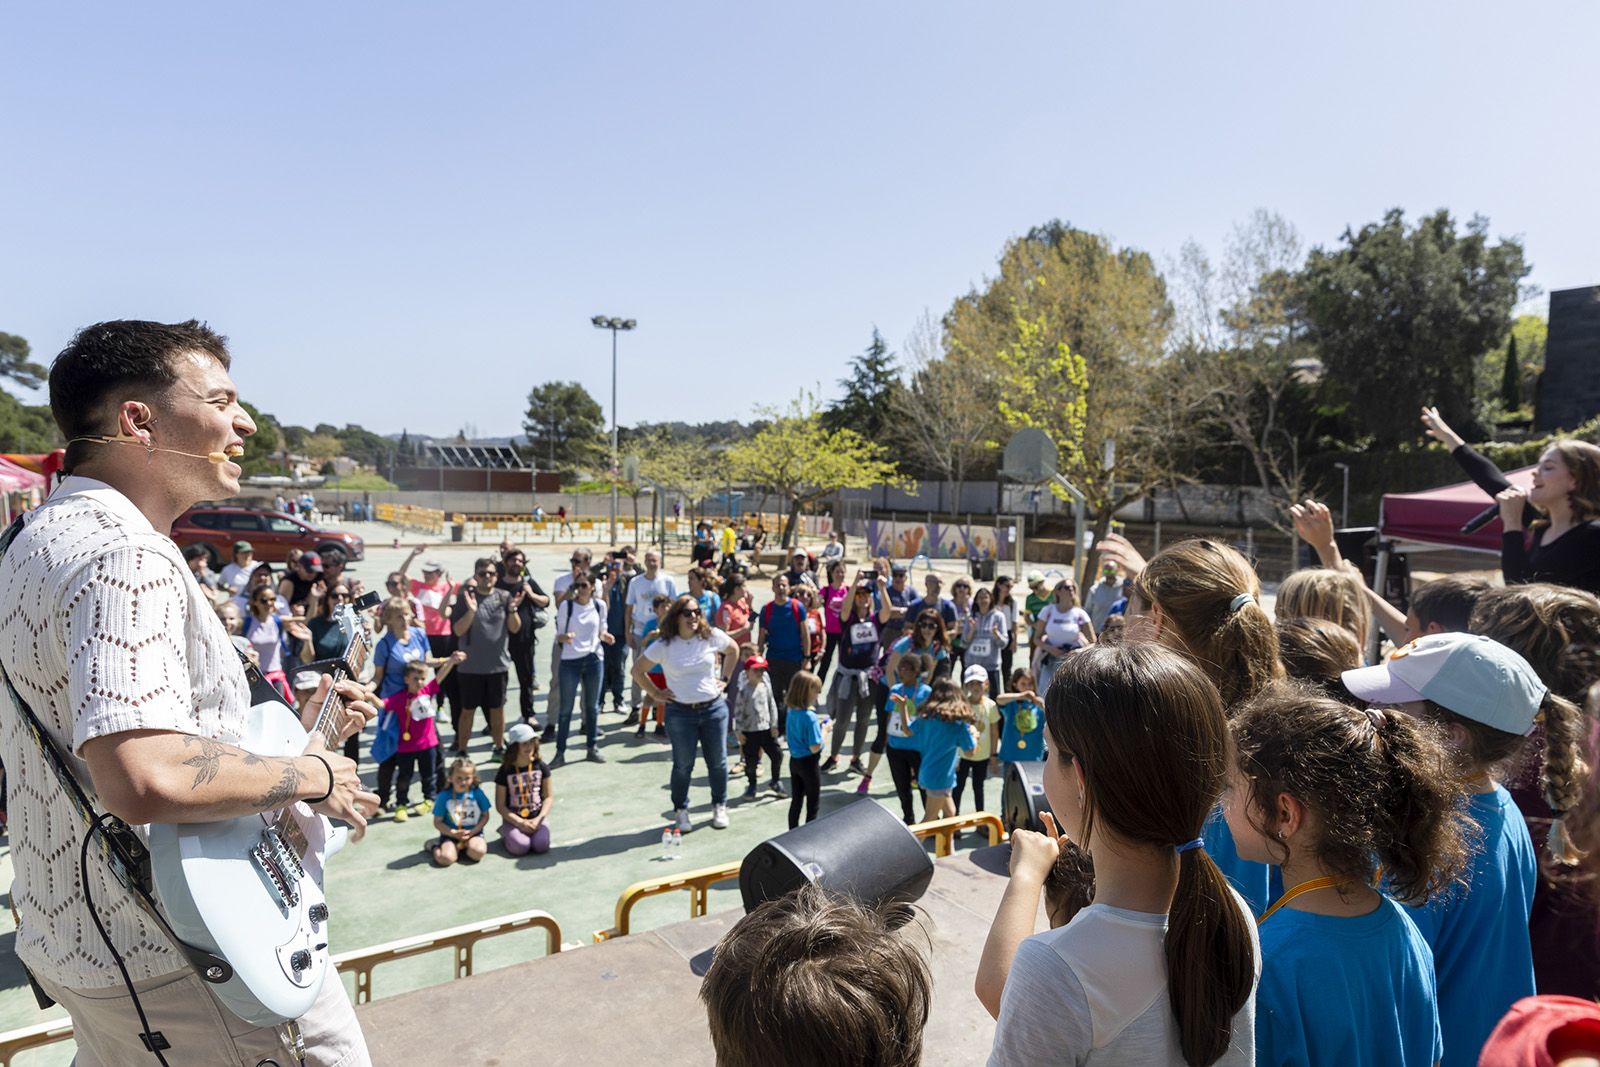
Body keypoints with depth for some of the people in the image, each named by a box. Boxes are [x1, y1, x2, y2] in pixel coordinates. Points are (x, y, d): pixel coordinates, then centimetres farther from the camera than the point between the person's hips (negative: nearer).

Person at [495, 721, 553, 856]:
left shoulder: (541, 766, -1)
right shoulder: (505, 771, -7)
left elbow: (549, 797, 1)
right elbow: (500, 805, -5)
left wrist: (538, 819, -13)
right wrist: (520, 823, -15)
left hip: (537, 816, 1)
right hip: (513, 819, -1)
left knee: (541, 845, -24)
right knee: (520, 847, -26)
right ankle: (506, 833, 6)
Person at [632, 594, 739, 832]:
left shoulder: (712, 636, -5)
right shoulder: (663, 645, -10)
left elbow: (733, 649, 15)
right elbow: (637, 671, -1)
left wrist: (725, 679, 10)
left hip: (714, 708, 2)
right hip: (680, 713, -2)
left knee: (718, 761, 11)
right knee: (683, 765, 7)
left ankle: (720, 807, 30)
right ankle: (681, 811, 25)